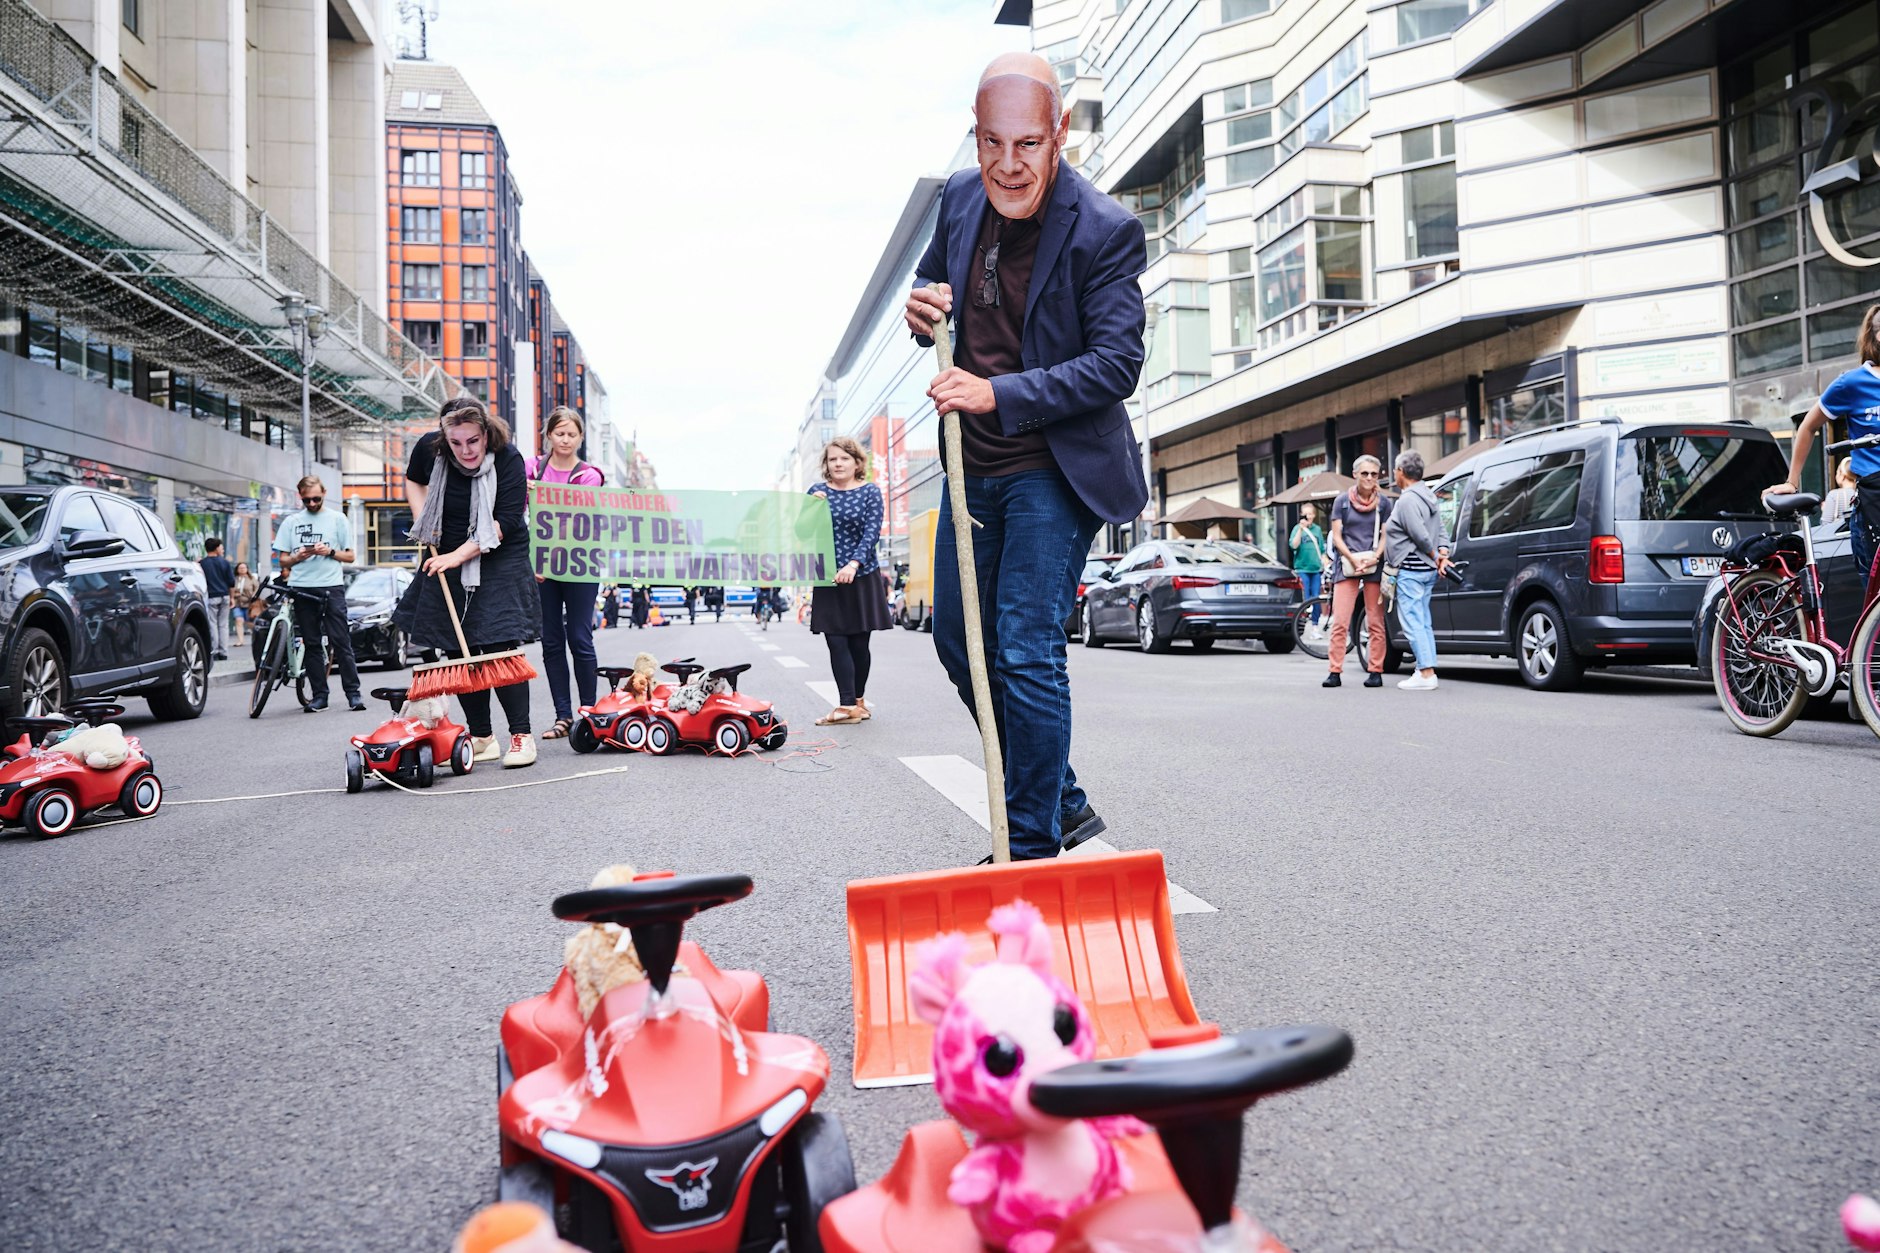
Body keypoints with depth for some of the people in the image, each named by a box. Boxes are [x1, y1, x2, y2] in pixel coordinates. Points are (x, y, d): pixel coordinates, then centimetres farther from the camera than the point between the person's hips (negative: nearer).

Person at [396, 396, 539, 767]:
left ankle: (521, 736, -5)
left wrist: (459, 555, -24)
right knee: (458, 652, 4)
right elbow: (414, 480, 19)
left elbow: (504, 522, -20)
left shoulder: (508, 459, -17)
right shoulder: (429, 448, -4)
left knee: (499, 646, -13)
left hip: (499, 561, -5)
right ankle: (481, 738, 12)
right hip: (446, 560, 5)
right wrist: (422, 521, 3)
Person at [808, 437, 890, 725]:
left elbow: (872, 533, -10)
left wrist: (853, 565, -24)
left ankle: (858, 700, 15)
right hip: (827, 579, 2)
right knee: (837, 643, -5)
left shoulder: (870, 492, 0)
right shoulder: (817, 492, 7)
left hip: (862, 577, -1)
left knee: (859, 643, 4)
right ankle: (848, 706, -6)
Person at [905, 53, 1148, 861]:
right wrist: (922, 306, -5)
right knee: (958, 641, 13)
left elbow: (1117, 363, -19)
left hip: (1054, 468, -7)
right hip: (973, 465, 8)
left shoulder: (1106, 231, -15)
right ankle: (1064, 804, 29)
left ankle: (1035, 849, 5)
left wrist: (1000, 393, -29)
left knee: (1026, 651, -11)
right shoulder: (960, 198, 3)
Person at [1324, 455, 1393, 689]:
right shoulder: (1342, 501, 6)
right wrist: (1353, 558, -11)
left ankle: (1375, 672, 6)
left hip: (1375, 566, 0)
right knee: (1340, 622, -6)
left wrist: (1375, 557, -13)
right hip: (1347, 564, 0)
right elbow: (1336, 536, 3)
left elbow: (1386, 535, 5)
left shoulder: (1383, 502, 7)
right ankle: (1335, 672, -3)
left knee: (1375, 623, 1)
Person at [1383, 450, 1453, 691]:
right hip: (1428, 570, 10)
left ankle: (1426, 673, -10)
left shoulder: (1406, 500, -15)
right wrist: (1442, 555, 1)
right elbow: (1441, 532, 14)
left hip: (1411, 570, -10)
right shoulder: (1428, 497, 16)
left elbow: (1421, 536, -20)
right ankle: (1426, 671, 16)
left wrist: (1436, 557, -6)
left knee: (1412, 622, -8)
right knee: (1423, 622, 13)